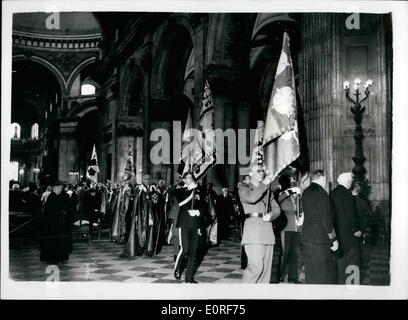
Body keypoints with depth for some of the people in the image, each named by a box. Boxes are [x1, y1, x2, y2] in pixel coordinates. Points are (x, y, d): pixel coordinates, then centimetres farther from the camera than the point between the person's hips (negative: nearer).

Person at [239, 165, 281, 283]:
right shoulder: (244, 188, 7)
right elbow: (251, 197, -15)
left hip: (267, 229, 6)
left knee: (266, 267, 3)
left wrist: (270, 214, -7)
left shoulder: (268, 191, 23)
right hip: (253, 228, -5)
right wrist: (264, 184, -6)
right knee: (256, 266, -16)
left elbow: (277, 209, 15)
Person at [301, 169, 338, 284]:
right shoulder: (320, 192, -13)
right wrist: (334, 239, -9)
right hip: (321, 239, -8)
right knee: (323, 272, -3)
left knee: (310, 271, 14)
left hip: (307, 237, 8)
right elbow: (326, 218, -15)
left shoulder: (305, 192, 13)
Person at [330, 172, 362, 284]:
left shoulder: (333, 192, 9)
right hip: (348, 230, -8)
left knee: (340, 256, 16)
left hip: (337, 229, 8)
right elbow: (350, 213, -18)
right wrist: (356, 229, -11)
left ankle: (339, 280, 23)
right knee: (351, 256, 0)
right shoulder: (346, 193, -15)